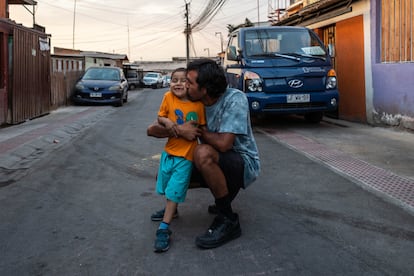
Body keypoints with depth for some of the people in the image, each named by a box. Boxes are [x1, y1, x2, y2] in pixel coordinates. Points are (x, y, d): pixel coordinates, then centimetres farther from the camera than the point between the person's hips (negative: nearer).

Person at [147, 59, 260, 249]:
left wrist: (199, 132, -14)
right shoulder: (196, 103, -1)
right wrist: (156, 130, -16)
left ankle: (228, 221, -20)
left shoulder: (234, 99, -22)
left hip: (244, 164, -8)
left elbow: (223, 143, -32)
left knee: (203, 153, -37)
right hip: (216, 163, 8)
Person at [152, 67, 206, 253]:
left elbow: (203, 127, 5)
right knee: (167, 186, 21)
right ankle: (171, 209, 48)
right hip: (169, 150, 4)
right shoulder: (168, 97, -6)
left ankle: (164, 228, -1)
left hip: (186, 155, -3)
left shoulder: (198, 104, -8)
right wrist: (166, 121, -16)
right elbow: (160, 117, 2)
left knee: (174, 192, -5)